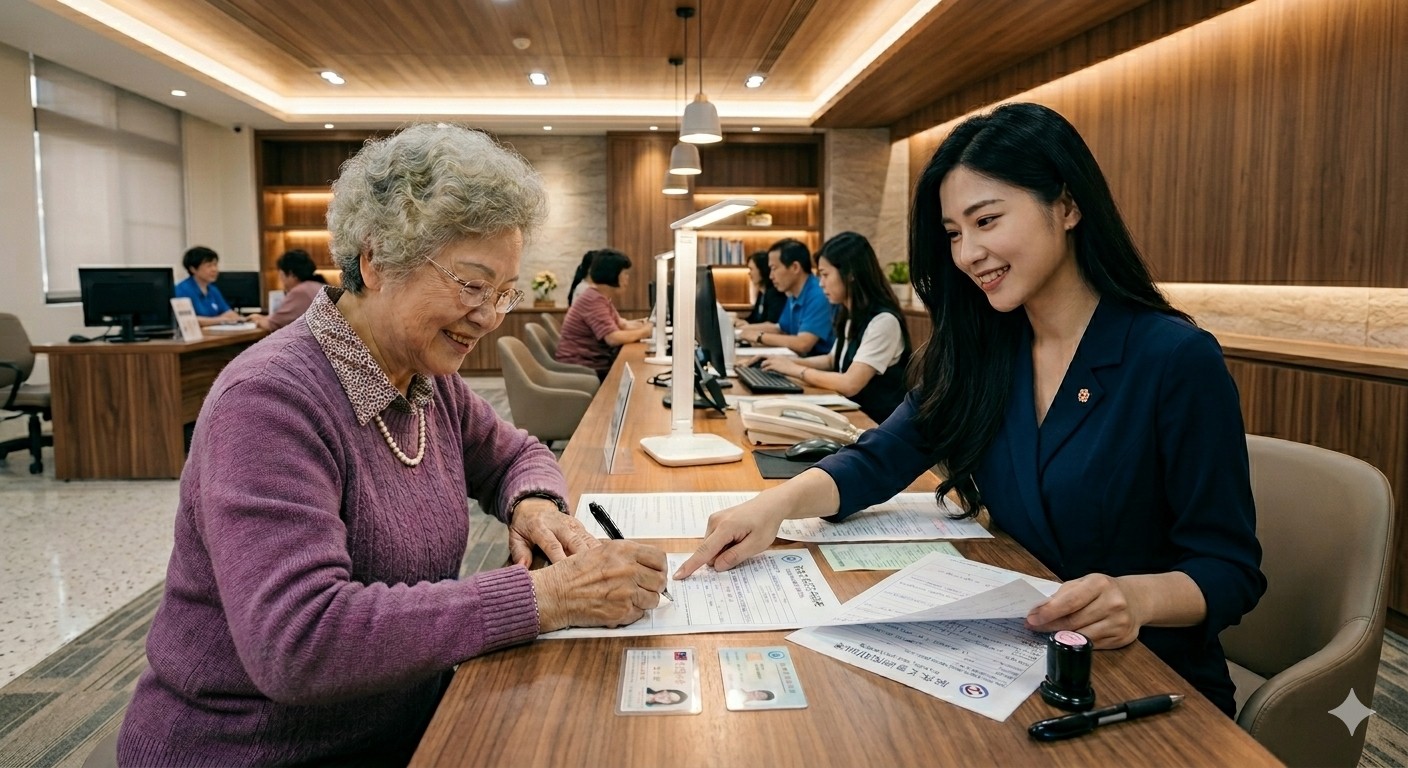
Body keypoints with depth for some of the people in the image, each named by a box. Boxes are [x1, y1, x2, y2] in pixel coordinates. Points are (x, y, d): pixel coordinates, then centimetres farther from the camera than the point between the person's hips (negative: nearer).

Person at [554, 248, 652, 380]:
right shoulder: (594, 300, -19)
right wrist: (644, 332, -14)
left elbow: (621, 324, 14)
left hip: (596, 363, 9)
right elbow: (613, 338, -27)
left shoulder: (603, 297, 13)